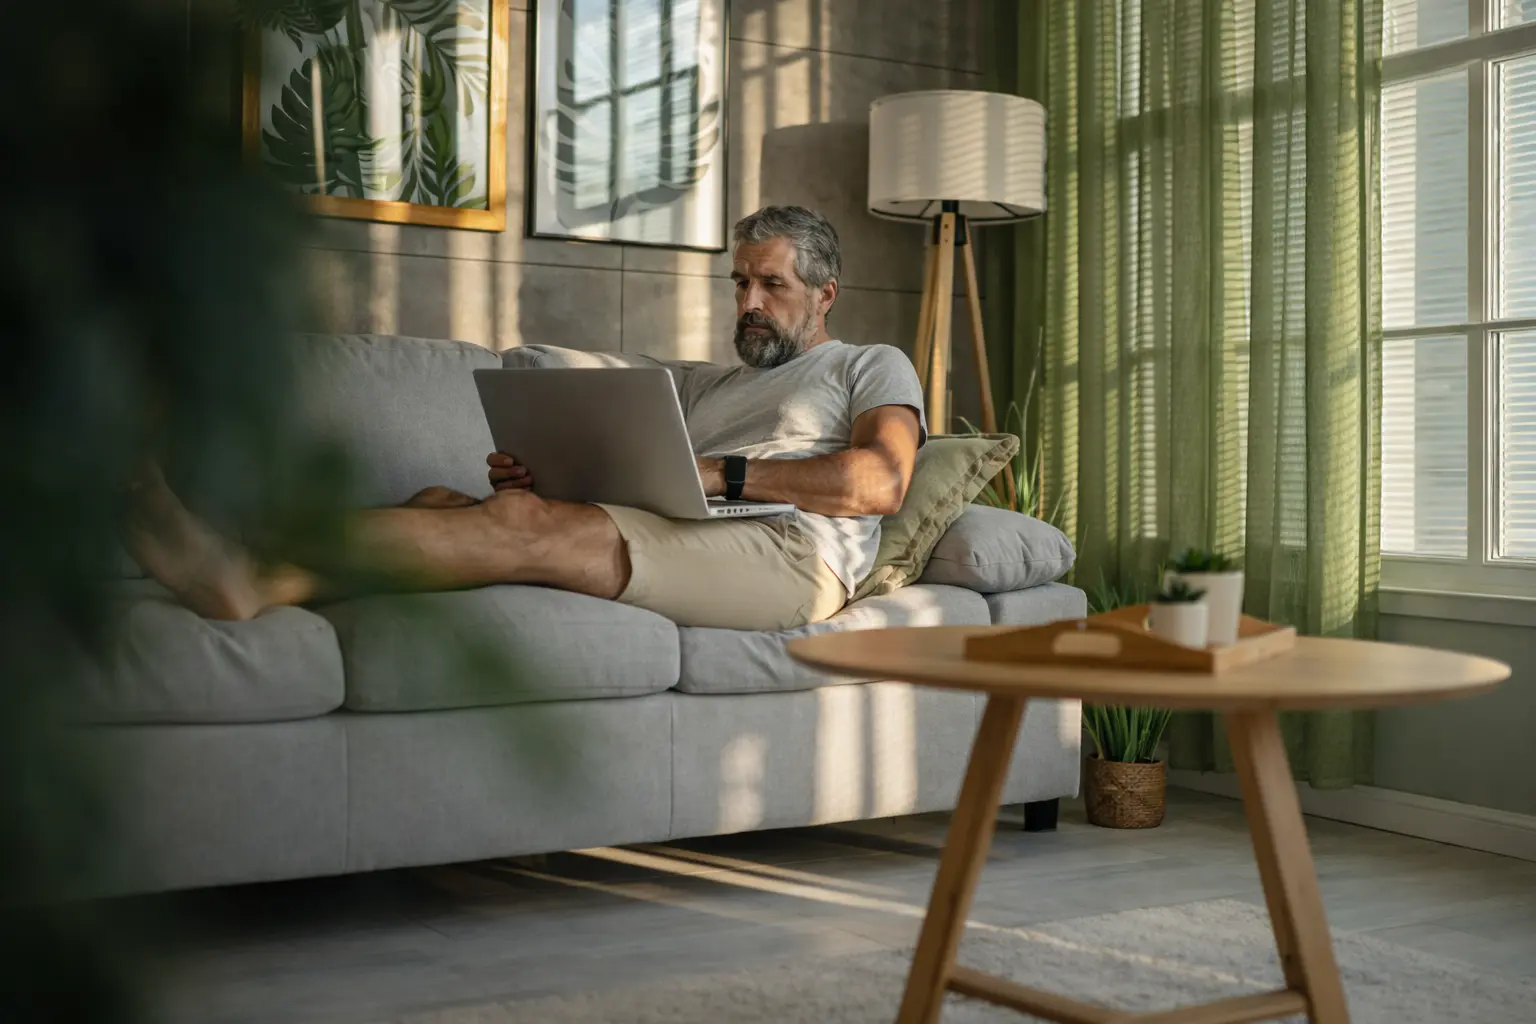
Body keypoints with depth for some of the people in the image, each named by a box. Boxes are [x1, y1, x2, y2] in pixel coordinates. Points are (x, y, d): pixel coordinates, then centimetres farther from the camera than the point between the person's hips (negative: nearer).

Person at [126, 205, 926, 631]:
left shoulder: (872, 367, 19)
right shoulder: (701, 384, 36)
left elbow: (882, 482, -3)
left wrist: (719, 472, -10)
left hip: (794, 552, -6)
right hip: (678, 550, 6)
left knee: (526, 525, -29)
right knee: (444, 503, -17)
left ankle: (249, 576, -40)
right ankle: (249, 580, -39)